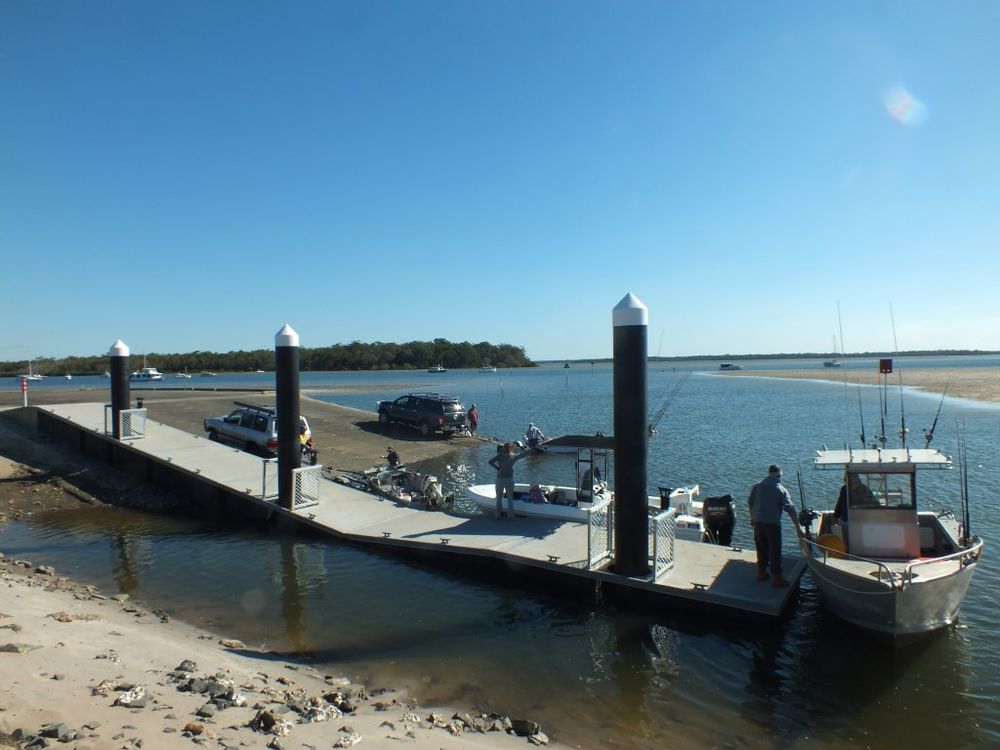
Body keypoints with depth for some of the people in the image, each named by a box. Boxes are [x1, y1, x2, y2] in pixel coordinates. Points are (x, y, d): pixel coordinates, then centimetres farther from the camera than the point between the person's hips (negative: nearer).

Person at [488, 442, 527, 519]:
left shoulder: (500, 455, -10)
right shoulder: (514, 456, -5)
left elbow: (490, 462, -19)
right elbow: (522, 454, 11)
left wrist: (497, 468, -9)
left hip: (500, 479, 0)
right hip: (509, 479, 1)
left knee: (499, 498, 12)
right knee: (510, 498, 10)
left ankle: (497, 515, 14)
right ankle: (510, 515, 12)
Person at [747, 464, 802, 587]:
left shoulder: (757, 486, 3)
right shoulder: (781, 490, -10)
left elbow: (750, 502, 10)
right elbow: (790, 509, -15)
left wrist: (752, 518, 24)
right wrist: (797, 528, -14)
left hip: (758, 522, 5)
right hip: (772, 524, -5)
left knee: (761, 548, 16)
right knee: (775, 551, 3)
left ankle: (761, 572, 26)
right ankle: (776, 577, 7)